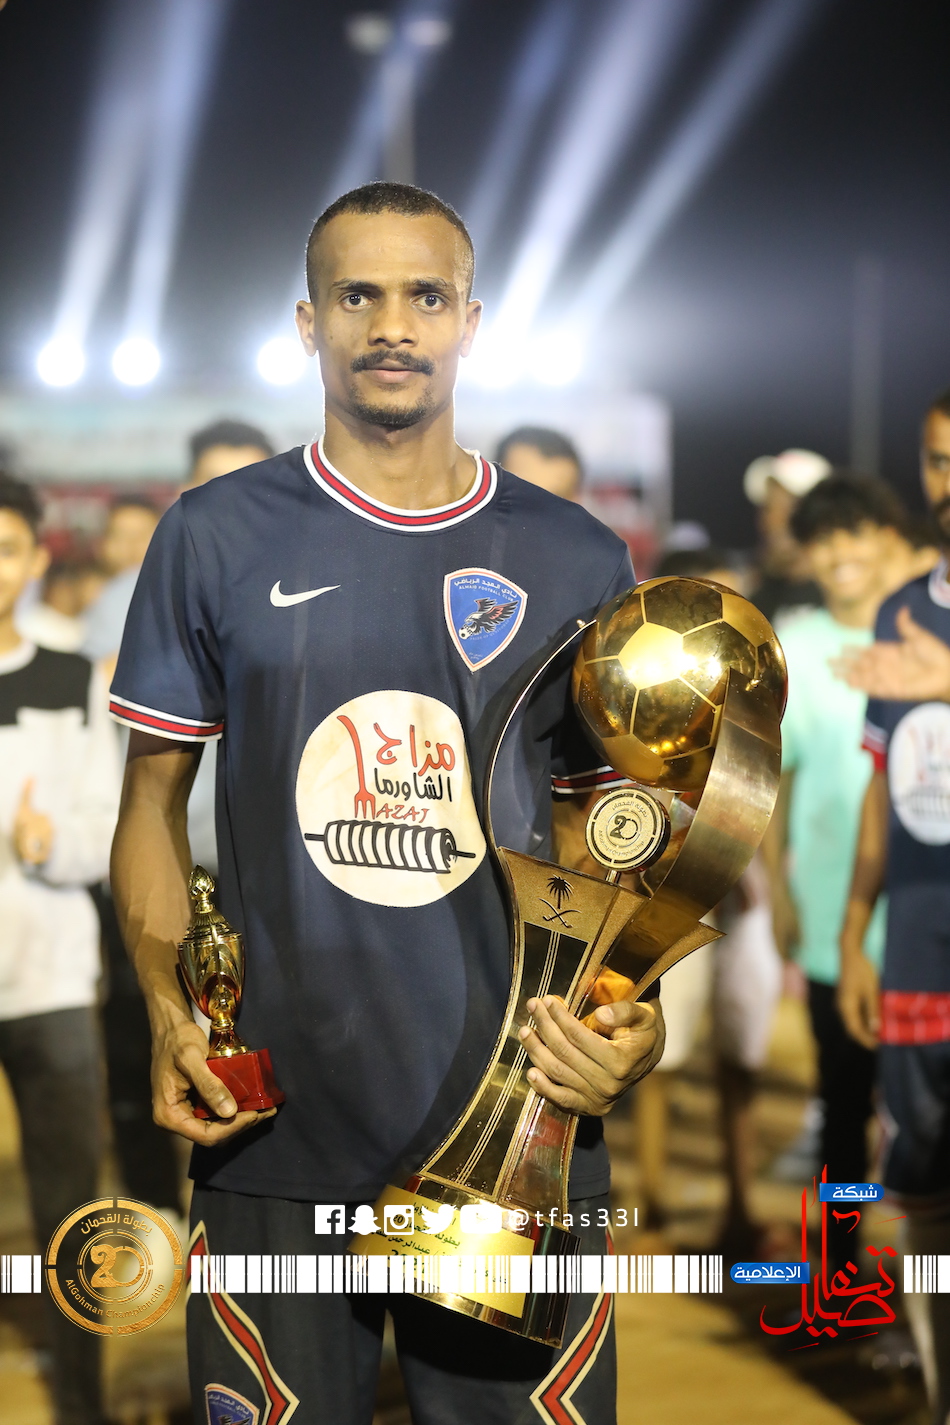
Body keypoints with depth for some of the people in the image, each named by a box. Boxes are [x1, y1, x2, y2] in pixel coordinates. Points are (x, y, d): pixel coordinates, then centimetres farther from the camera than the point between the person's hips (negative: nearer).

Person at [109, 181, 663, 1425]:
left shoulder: (577, 560, 6)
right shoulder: (216, 538, 3)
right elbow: (155, 798, 7)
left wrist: (633, 1018, -7)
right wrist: (168, 1011, -7)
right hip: (273, 1138, -1)